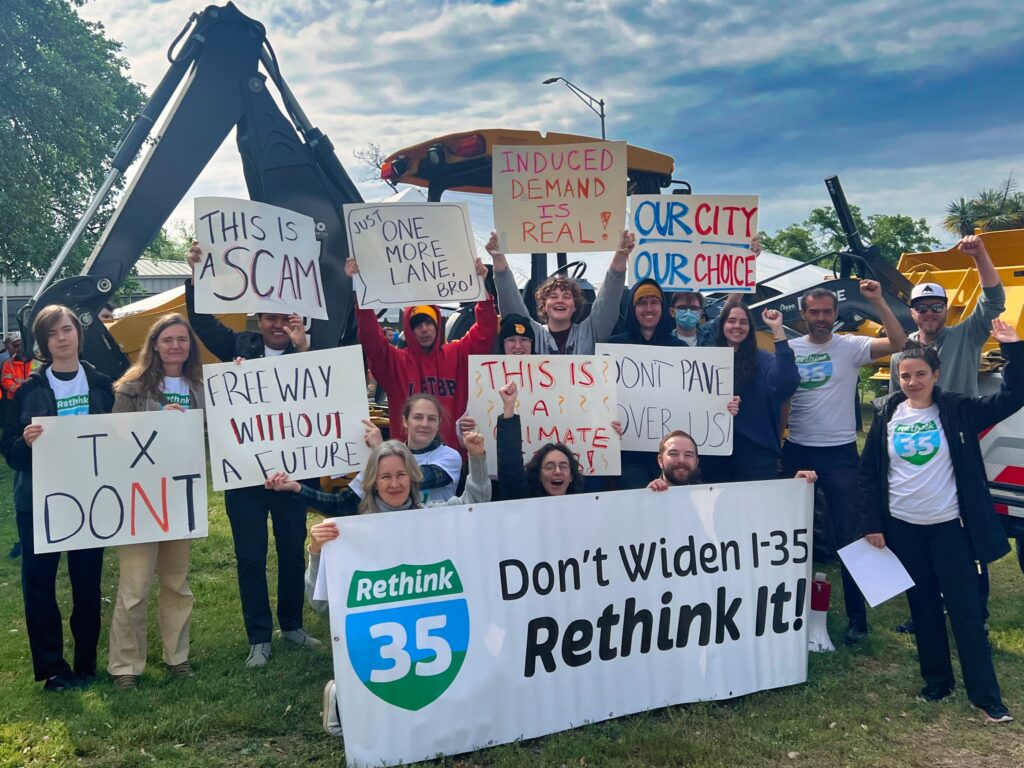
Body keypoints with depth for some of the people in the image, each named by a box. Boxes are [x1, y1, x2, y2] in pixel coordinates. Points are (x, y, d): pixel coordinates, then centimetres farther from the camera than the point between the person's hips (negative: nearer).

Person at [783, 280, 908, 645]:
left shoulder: (851, 346, -3)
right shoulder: (790, 350, 2)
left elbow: (899, 344, -17)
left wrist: (878, 301, -23)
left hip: (840, 453, -2)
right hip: (797, 451, 2)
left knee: (849, 535, 3)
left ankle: (857, 617, 14)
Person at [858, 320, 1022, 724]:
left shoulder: (956, 410, -3)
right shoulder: (887, 414, 0)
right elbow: (869, 472, 3)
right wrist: (871, 523, -1)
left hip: (948, 526, -2)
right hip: (902, 527, 2)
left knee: (966, 611, 1)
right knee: (924, 608, 13)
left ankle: (987, 696, 9)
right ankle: (936, 681, 27)